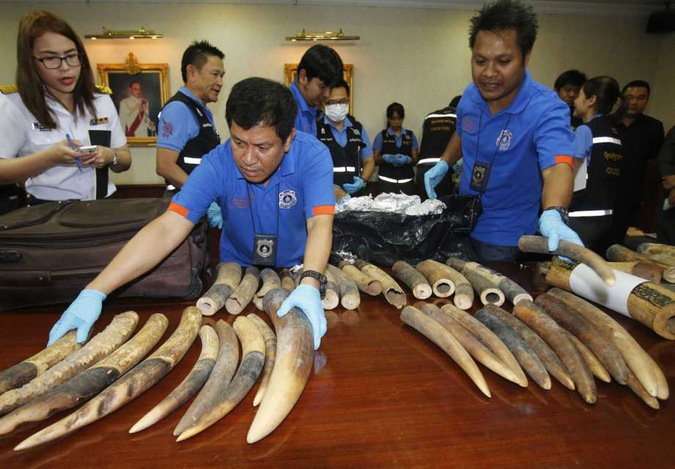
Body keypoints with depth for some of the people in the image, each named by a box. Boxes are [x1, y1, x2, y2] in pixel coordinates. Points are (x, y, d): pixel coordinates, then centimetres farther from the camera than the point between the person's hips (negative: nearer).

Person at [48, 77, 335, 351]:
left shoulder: (313, 156, -23)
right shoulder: (217, 165, -21)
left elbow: (320, 223, -33)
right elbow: (167, 229, -28)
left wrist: (309, 285, -52)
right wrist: (94, 293, -36)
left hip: (299, 269, -1)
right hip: (237, 269, 1)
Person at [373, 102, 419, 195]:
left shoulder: (411, 135, 12)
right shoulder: (381, 136, 7)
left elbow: (416, 160, 8)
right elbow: (374, 160, 4)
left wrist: (407, 160, -13)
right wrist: (384, 158, -16)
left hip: (407, 181, 2)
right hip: (386, 181, -1)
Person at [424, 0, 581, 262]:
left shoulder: (546, 110, -26)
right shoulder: (470, 96, -7)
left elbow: (557, 167, -41)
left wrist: (553, 215, -61)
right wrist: (443, 165, -2)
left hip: (505, 238, -5)